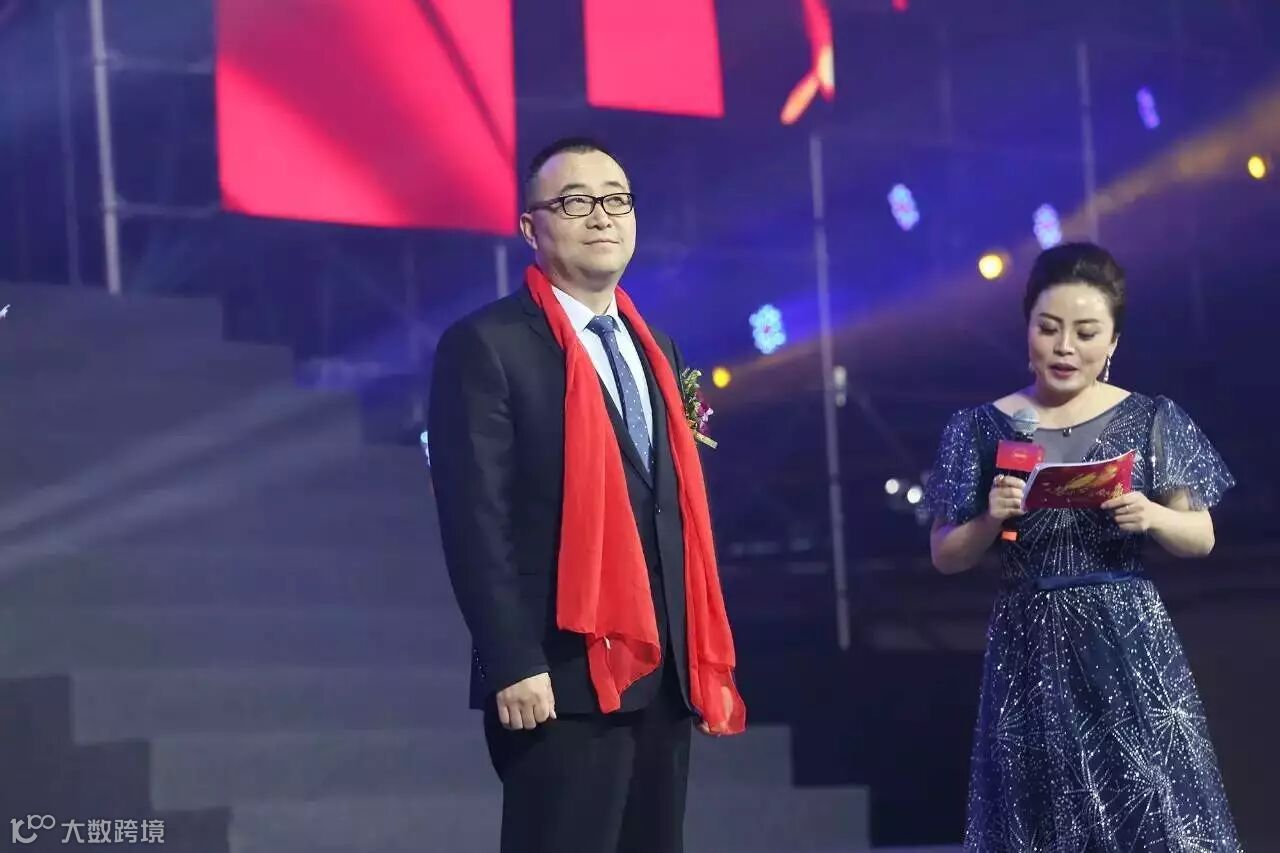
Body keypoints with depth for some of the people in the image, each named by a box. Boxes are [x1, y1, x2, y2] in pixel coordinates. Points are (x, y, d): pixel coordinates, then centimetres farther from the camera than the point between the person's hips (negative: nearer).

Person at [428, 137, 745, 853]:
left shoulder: (655, 350, 18)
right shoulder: (488, 346, -4)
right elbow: (477, 520, -12)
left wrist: (706, 658, 11)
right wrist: (514, 665, -19)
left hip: (665, 673, 7)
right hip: (566, 677, -7)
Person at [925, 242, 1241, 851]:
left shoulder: (1151, 421, 2)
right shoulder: (983, 428, 2)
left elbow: (1201, 538, 7)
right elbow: (945, 557, 6)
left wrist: (1153, 517, -13)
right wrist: (991, 520, -13)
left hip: (1128, 645, 0)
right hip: (1031, 651, 0)